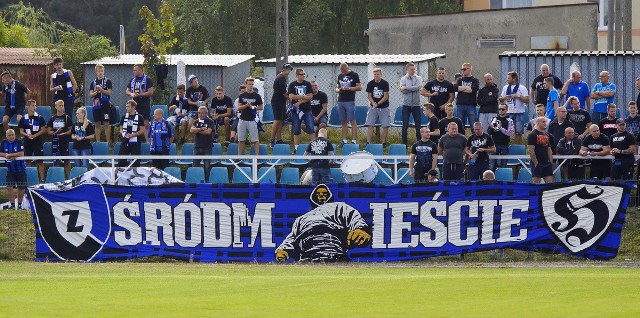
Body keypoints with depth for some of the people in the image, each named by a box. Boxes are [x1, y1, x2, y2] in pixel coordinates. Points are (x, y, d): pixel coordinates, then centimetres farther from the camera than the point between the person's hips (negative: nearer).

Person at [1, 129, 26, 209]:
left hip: (20, 169, -3)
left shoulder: (19, 142, -11)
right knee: (9, 187, -8)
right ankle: (12, 205, -1)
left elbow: (21, 154, -19)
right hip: (10, 170, 3)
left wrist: (10, 155, -19)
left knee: (21, 188, 4)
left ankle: (19, 205, 16)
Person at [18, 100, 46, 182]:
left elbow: (43, 130, 0)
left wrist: (34, 135, -12)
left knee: (40, 162, -4)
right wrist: (27, 135, -14)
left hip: (38, 142, -2)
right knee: (27, 162, 5)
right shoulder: (24, 119, 6)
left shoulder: (39, 118, 2)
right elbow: (21, 131, 6)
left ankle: (42, 179, -4)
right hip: (27, 143, 2)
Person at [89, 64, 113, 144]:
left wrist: (101, 90, -19)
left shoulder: (107, 81, 2)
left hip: (105, 105, -4)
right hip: (96, 105, 4)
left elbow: (109, 92, -6)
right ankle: (97, 142, 11)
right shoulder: (93, 82, 11)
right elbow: (91, 94, 6)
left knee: (106, 124, -4)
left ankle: (108, 141, -2)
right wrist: (96, 92, -12)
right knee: (97, 124, 6)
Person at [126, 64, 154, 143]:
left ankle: (148, 141, -6)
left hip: (144, 105, -5)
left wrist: (139, 95, -16)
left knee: (146, 124, -6)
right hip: (135, 105, 5)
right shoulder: (132, 80, 14)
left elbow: (150, 92, -11)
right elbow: (127, 91, 16)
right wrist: (131, 94, -8)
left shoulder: (147, 79, -4)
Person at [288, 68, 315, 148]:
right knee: (296, 130, 3)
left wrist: (300, 102, -11)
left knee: (311, 129, -6)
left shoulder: (307, 84, 5)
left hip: (307, 109, 0)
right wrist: (304, 97, -9)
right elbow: (291, 96, -9)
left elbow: (310, 96, -3)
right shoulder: (292, 85, 3)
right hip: (296, 110, 0)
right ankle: (296, 147, 9)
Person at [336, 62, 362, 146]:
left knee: (352, 121, -7)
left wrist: (349, 88, -16)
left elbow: (359, 87, -5)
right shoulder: (340, 76, 16)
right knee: (343, 122, 6)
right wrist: (338, 90, -1)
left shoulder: (354, 75, -1)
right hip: (340, 101, 6)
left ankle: (354, 140, -10)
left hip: (350, 101, -6)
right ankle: (344, 140, 8)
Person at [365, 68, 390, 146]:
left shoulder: (385, 83, -7)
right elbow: (369, 96, 1)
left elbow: (386, 97, -10)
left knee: (385, 126, -4)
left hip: (384, 107, -2)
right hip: (373, 107, 2)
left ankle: (383, 143, 6)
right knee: (370, 125, -8)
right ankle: (368, 142, -10)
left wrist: (377, 104, -19)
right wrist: (373, 103, -18)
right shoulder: (370, 84, 0)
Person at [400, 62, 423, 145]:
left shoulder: (418, 78, 6)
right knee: (405, 125, 1)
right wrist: (413, 89, -11)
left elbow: (418, 87, -14)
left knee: (418, 124, 1)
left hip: (416, 105, 1)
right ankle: (404, 143, 7)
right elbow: (403, 91, -11)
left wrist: (406, 88, -14)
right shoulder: (403, 79, 4)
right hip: (406, 104, -1)